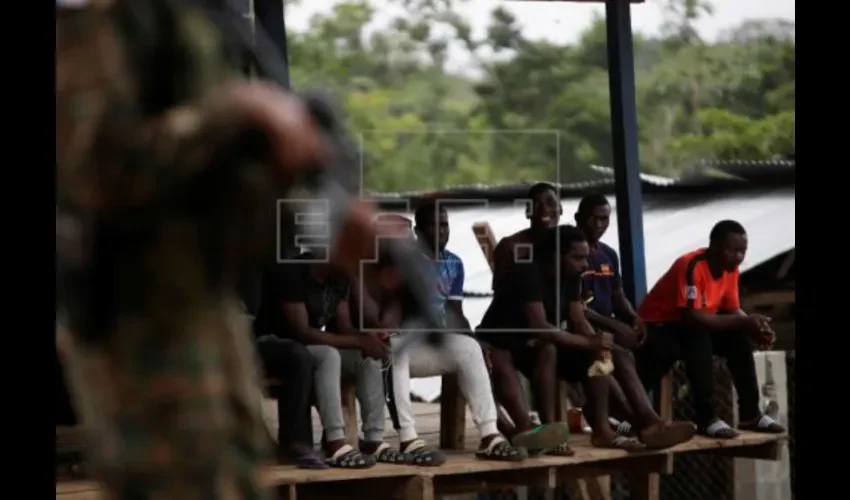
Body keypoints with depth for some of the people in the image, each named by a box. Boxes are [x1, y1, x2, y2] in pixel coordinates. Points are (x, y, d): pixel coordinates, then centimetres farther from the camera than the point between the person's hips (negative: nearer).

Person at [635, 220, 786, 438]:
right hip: (657, 327, -8)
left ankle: (750, 414, -5)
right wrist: (744, 322, -34)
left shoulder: (730, 269, -3)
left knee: (739, 338, -11)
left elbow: (732, 310, 2)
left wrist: (754, 326, -20)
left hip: (693, 327, 8)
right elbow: (692, 317, -35)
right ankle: (706, 418, -30)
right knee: (699, 337, -34)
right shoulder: (691, 266, -29)